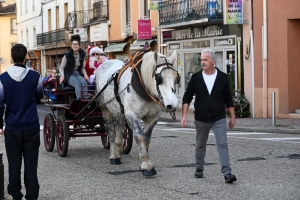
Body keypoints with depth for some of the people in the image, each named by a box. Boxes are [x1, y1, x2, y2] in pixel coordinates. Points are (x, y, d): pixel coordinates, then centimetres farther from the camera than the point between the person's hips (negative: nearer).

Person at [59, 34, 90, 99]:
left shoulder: (82, 54, 9)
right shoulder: (67, 55, -2)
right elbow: (61, 68, 2)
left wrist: (85, 74, -1)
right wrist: (62, 76, -16)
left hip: (78, 74, 4)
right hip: (69, 75, -4)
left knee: (84, 82, -31)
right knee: (77, 83, -35)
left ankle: (86, 99, -42)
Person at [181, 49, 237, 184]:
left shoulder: (222, 78, -1)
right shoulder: (196, 78, -1)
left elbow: (228, 99, 5)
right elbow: (187, 97, 0)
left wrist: (232, 117, 5)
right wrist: (184, 115, -10)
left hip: (219, 119, -1)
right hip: (201, 119, 2)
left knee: (222, 144, -11)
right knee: (200, 146, 14)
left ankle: (227, 173, -15)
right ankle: (199, 169, 32)